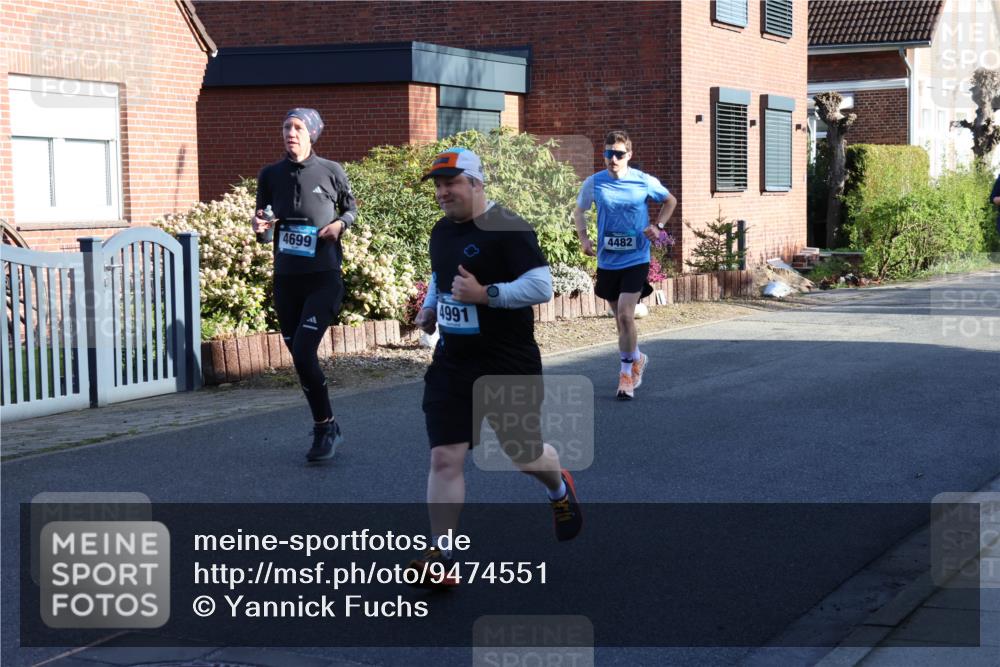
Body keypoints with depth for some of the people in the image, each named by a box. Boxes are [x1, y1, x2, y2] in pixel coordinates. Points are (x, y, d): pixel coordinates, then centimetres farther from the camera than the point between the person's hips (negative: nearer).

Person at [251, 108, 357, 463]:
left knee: (303, 353, -17)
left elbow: (351, 207, 12)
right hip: (286, 280, 4)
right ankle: (326, 427, 25)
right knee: (300, 358, 9)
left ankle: (325, 428, -1)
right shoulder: (270, 175, 3)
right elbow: (265, 234, 9)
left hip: (324, 278, -4)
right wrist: (261, 228, -14)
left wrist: (340, 224, -9)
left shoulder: (331, 171, -4)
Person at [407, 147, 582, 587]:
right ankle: (439, 556, -1)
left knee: (524, 454, 11)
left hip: (509, 366, -5)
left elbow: (542, 286, -21)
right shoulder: (441, 232, 10)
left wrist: (485, 294, -28)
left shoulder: (508, 229, -15)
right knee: (444, 458, -5)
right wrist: (429, 308, 9)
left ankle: (560, 490, 46)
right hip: (451, 365, 6)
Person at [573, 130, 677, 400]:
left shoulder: (645, 182, -7)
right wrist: (584, 238, -4)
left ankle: (627, 373, -1)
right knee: (620, 317, 15)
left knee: (625, 315, -15)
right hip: (607, 261, 3)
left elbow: (670, 201, 12)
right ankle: (638, 359, 40)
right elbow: (579, 211, 12)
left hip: (635, 259, -3)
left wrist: (658, 226, -2)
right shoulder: (594, 183, -4)